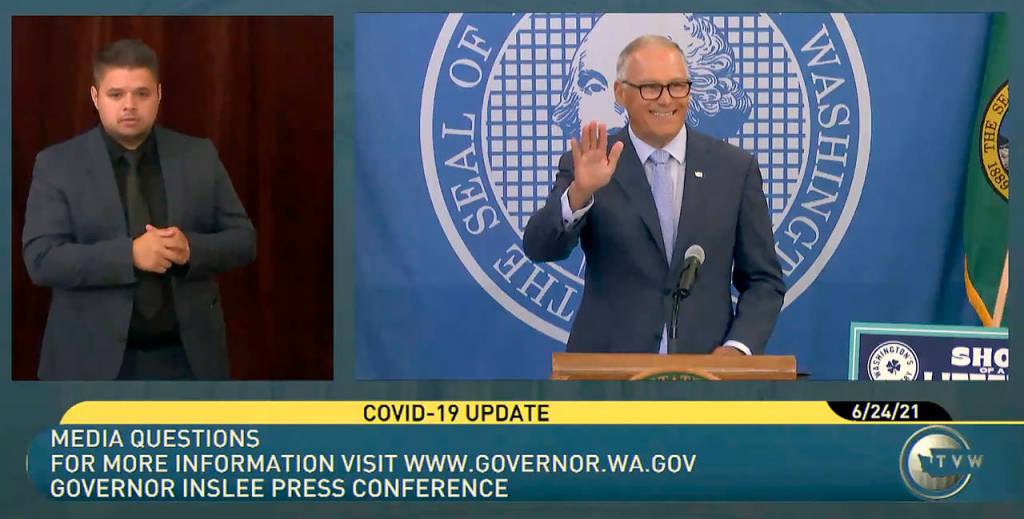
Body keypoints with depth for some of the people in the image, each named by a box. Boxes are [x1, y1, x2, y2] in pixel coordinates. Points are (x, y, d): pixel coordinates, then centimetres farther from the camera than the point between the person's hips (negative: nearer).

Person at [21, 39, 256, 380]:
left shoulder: (199, 156, 5)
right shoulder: (57, 164, -2)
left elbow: (243, 239, 6)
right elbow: (41, 259, -11)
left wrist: (191, 249, -16)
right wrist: (129, 254, -23)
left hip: (186, 356, 2)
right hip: (94, 359, -2)